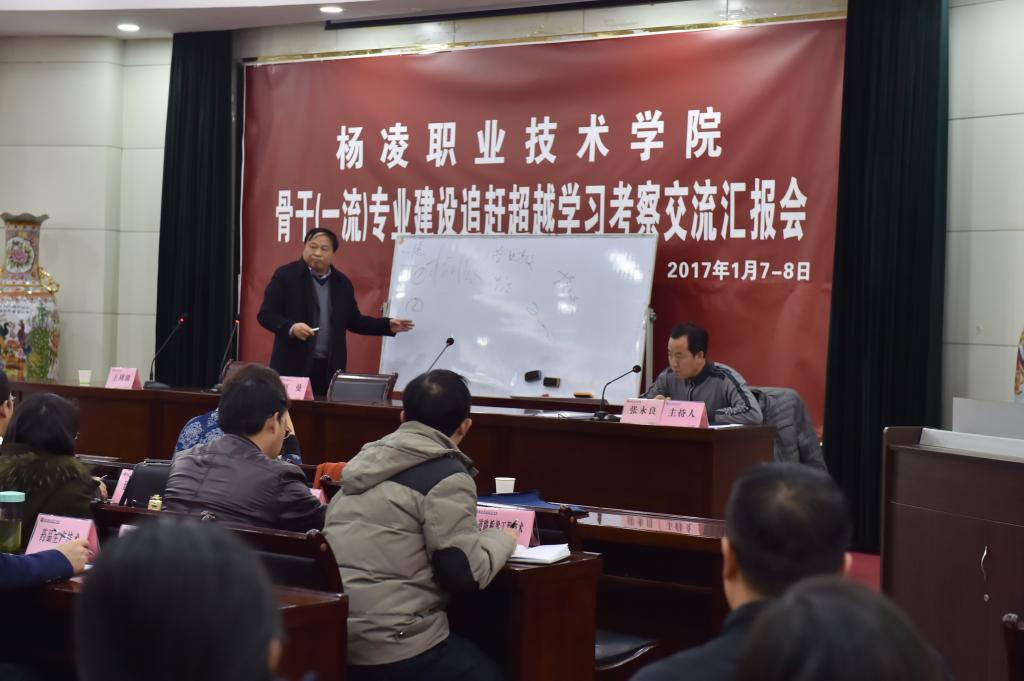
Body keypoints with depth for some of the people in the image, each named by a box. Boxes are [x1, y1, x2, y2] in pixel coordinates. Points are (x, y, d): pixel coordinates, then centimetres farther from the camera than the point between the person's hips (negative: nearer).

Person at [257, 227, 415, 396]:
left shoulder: (342, 283, 12)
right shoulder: (285, 275, -3)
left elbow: (353, 320, 19)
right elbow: (265, 314, -6)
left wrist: (388, 325, 9)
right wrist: (291, 328, -23)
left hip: (330, 368, 4)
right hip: (294, 365, -4)